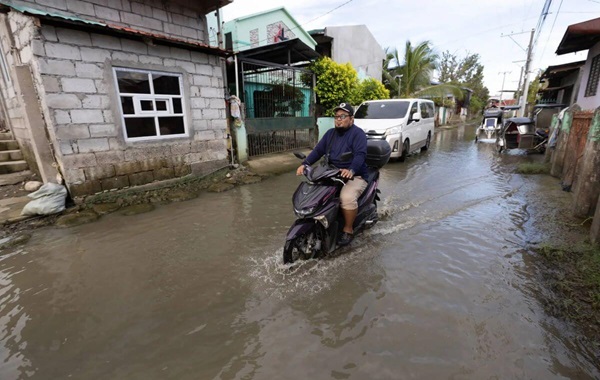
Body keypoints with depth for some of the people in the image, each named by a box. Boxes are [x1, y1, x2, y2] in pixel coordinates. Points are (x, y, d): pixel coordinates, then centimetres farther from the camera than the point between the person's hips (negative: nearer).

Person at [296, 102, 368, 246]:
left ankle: (348, 230, -10)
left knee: (347, 197, -33)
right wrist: (305, 164, -9)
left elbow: (360, 154, -22)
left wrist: (351, 170, -41)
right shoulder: (330, 133, 15)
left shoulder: (358, 133, -6)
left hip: (354, 176, -7)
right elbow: (318, 150, 7)